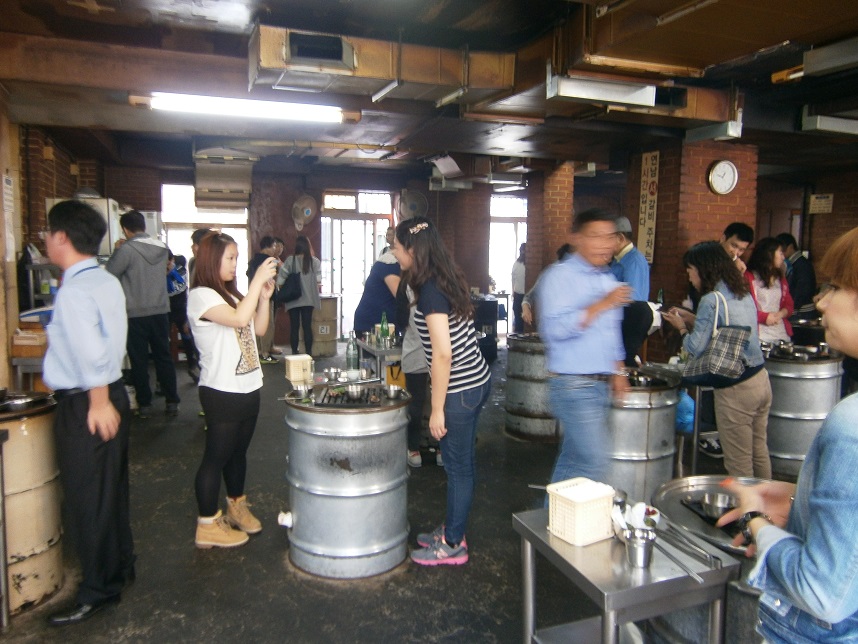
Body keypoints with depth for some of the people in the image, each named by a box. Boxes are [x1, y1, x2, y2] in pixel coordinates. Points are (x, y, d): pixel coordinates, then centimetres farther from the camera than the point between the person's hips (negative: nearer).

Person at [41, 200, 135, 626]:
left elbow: (93, 353, -29)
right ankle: (120, 566, 37)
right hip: (112, 393, 9)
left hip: (84, 404, -9)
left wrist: (98, 402, -20)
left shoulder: (73, 291, -21)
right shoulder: (107, 281, 6)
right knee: (112, 489, 21)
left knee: (87, 499, 5)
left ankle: (98, 590, 20)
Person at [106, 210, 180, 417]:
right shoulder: (161, 247, 3)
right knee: (164, 357, 11)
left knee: (139, 361, 6)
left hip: (136, 314, -4)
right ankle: (172, 402, 14)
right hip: (160, 311, 4)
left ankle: (144, 404, 13)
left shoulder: (127, 249, -13)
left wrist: (117, 251, 5)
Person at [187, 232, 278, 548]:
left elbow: (259, 328, 12)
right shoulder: (201, 296, -14)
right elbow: (239, 319, -29)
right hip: (222, 391, -8)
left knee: (238, 451, 19)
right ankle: (207, 525, 12)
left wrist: (264, 296, 0)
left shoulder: (232, 294, 13)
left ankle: (236, 507, 35)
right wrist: (258, 279, -25)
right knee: (216, 456, 1)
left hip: (247, 387, 9)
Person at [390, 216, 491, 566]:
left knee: (458, 467, 5)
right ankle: (452, 529, 35)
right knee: (461, 463, 19)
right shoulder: (447, 279, 9)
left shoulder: (430, 290, -19)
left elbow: (443, 353, -22)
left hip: (460, 389, -9)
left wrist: (437, 409, -17)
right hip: (477, 380, 9)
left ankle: (453, 545, 21)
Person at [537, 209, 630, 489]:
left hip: (601, 385, 8)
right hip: (574, 385, -8)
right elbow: (555, 328, -25)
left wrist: (618, 372, 19)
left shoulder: (608, 279, 14)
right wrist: (602, 304, -26)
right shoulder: (559, 275, -12)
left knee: (572, 460, 16)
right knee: (594, 465, -10)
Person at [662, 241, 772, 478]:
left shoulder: (711, 300, -15)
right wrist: (692, 320, 17)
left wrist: (682, 327, 3)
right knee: (759, 453, 21)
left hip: (736, 389, -9)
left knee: (739, 465, 3)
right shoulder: (744, 294, 10)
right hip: (761, 379, 9)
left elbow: (696, 348, -14)